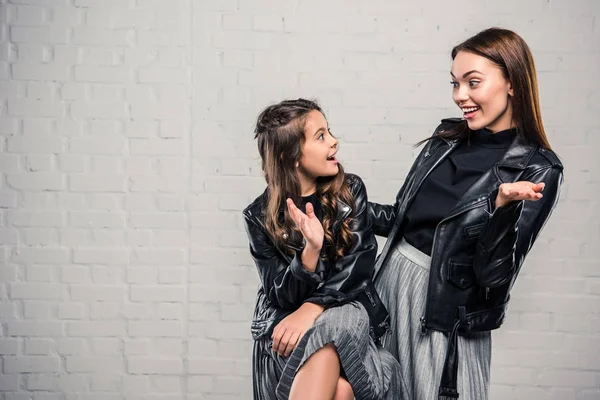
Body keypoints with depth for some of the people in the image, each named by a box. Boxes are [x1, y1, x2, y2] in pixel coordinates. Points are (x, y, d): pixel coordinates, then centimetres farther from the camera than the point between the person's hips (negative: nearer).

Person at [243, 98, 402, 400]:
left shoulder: (350, 190, 0)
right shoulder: (260, 216, -5)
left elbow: (359, 264, -8)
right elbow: (282, 295, -9)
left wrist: (313, 308, -24)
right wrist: (310, 250, -28)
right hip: (284, 320, -1)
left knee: (325, 344, -35)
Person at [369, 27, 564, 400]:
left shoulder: (538, 169, -12)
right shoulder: (448, 137, 3)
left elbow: (494, 273, -16)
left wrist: (501, 205, -31)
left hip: (446, 311, -5)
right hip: (389, 281, 6)